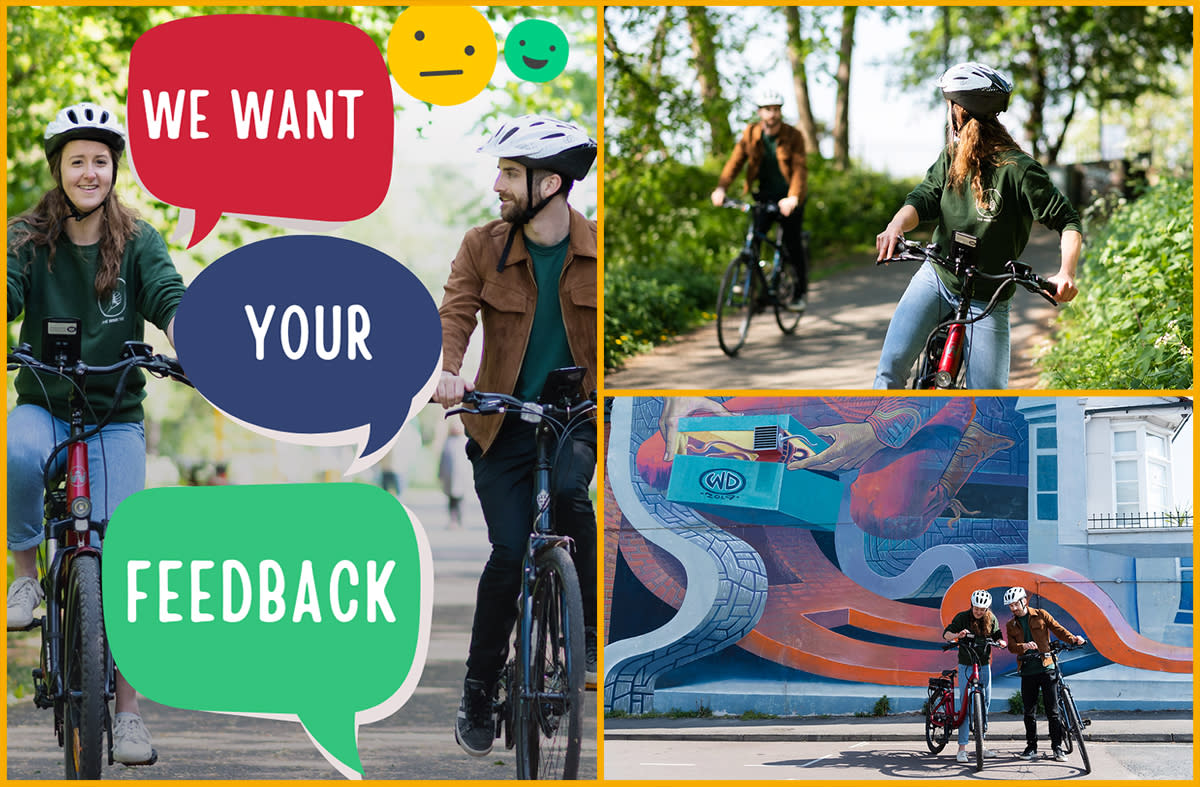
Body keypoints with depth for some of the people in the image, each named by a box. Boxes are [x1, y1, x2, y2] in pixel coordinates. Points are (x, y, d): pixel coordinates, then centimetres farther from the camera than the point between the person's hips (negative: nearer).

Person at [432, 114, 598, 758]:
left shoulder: (597, 250, -4)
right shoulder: (484, 247, -2)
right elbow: (455, 312, -15)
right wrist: (447, 371, -35)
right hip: (504, 421, 1)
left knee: (568, 492, -32)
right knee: (509, 553, -6)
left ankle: (595, 629, -15)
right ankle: (479, 692, 9)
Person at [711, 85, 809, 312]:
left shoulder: (793, 136, -12)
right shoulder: (751, 134, -4)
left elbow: (799, 169, -22)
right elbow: (735, 161, -13)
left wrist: (793, 197, -40)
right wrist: (721, 188, -30)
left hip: (788, 198, -3)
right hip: (764, 195, 3)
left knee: (793, 244, -6)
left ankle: (801, 291, 10)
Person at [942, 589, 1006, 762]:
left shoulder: (991, 619, 3)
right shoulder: (962, 617, -8)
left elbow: (997, 637, 6)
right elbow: (946, 634, -14)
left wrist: (1000, 642, -18)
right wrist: (956, 635, -36)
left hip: (984, 666, 4)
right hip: (966, 667, -4)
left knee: (985, 703, 7)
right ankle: (962, 748, -10)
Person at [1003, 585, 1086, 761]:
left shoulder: (1041, 615, 6)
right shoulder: (1011, 625, 13)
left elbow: (1057, 629, 0)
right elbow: (1011, 646, 0)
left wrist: (1073, 639, -18)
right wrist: (1023, 646, -22)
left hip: (1046, 668, -3)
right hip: (1027, 672, 3)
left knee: (1052, 710, -5)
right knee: (1029, 712, 5)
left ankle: (1057, 747, -1)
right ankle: (1031, 747, 14)